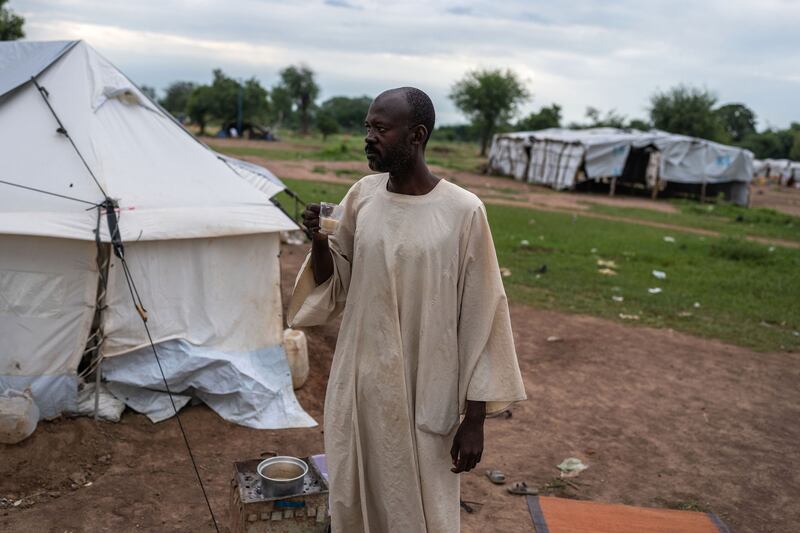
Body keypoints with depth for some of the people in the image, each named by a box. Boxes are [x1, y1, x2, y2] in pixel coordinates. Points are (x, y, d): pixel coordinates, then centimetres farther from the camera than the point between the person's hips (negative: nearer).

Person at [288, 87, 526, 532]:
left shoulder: (463, 211, -14)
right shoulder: (363, 195, -1)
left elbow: (481, 316, -10)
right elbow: (334, 280, 11)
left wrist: (475, 419, -8)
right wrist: (319, 241, -11)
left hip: (424, 396, -4)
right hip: (359, 382, 4)